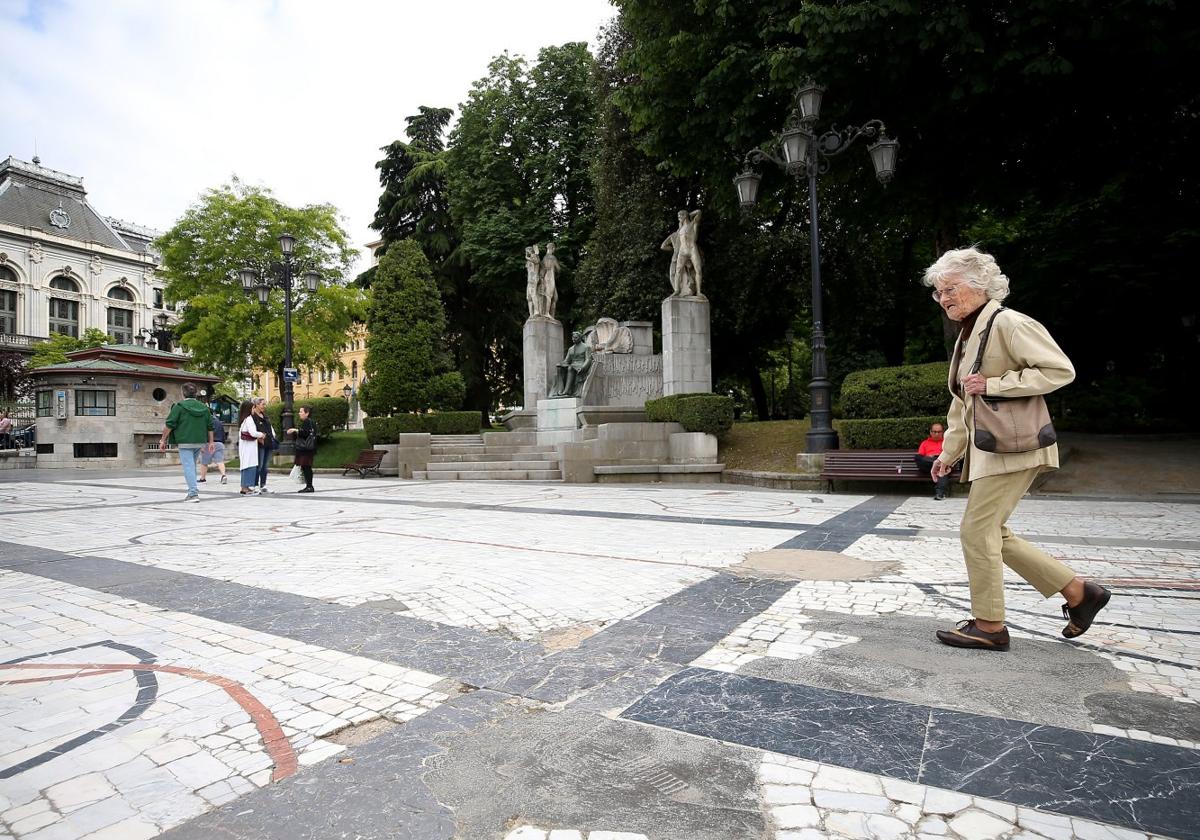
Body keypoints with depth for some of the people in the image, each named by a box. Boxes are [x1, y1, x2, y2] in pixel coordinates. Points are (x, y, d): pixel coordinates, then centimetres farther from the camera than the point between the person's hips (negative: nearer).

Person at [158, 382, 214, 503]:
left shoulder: (179, 406, -7)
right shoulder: (204, 407, 9)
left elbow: (169, 424, -8)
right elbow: (210, 427, 12)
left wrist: (163, 440, 1)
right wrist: (210, 442, 18)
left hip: (185, 442, -5)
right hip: (200, 442, 5)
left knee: (188, 467, -5)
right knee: (192, 465, 19)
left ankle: (193, 493, -12)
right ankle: (192, 490, 23)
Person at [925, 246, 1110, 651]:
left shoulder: (1008, 323, -11)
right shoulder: (967, 336, 17)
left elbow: (1060, 370, -16)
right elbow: (960, 404, 21)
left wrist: (993, 384, -20)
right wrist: (949, 453, 19)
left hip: (1012, 446, -9)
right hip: (986, 448, 10)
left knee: (977, 529, -6)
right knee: (991, 533, 11)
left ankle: (989, 626, 8)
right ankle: (1079, 592, 23)